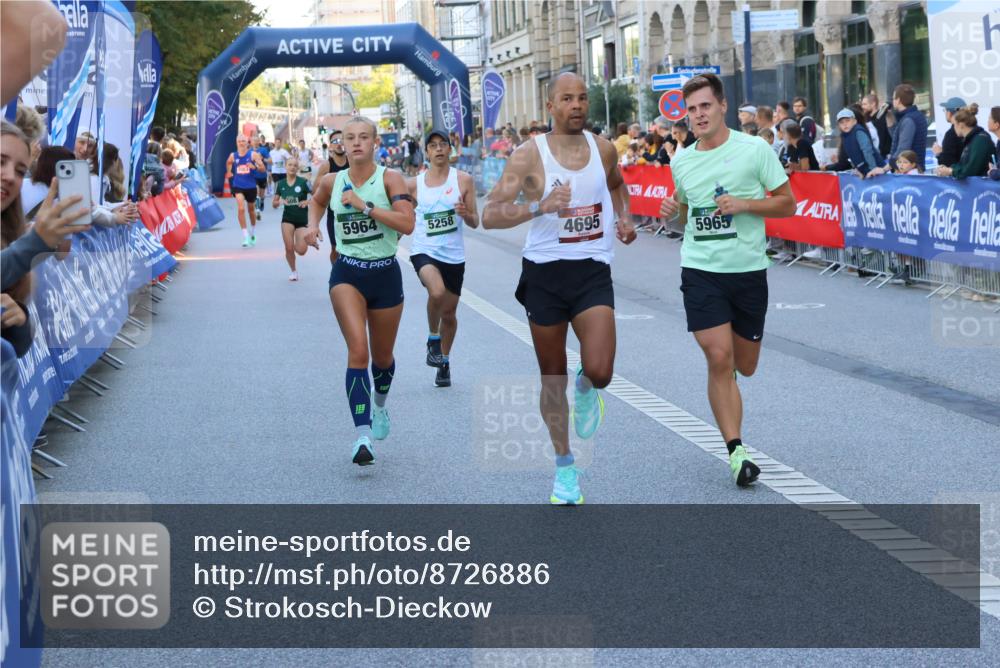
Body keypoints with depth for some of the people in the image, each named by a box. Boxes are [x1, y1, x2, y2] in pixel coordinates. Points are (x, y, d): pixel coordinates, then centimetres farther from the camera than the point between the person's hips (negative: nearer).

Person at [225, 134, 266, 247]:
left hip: (251, 186, 0)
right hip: (238, 186, 0)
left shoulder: (253, 154, -6)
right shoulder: (233, 156, 0)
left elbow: (262, 168, -9)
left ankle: (253, 232, 41)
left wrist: (254, 166, -25)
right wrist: (229, 172, 14)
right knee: (241, 209, -18)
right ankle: (245, 236, -17)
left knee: (251, 210, 17)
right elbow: (228, 163, 23)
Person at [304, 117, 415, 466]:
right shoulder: (332, 181, 3)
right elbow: (317, 201, 28)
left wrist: (364, 205, -23)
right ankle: (362, 434, -25)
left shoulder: (390, 179, -7)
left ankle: (379, 405, 50)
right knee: (358, 350, -20)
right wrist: (312, 224, 9)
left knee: (382, 356, 16)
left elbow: (407, 223, -22)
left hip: (385, 273, 0)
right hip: (347, 273, 0)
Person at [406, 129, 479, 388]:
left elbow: (474, 223, 0)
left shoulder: (463, 180, 0)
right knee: (437, 292, -30)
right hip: (424, 251, -1)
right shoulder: (414, 184, 1)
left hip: (453, 254, 1)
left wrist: (466, 214, -19)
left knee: (449, 312, 10)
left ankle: (444, 361, 31)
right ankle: (433, 339, -4)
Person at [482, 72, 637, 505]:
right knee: (553, 380, 8)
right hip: (544, 274, -1)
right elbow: (489, 216, -15)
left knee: (600, 372, -17)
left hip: (593, 273, 1)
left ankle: (585, 391, 22)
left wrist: (623, 217, 8)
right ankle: (565, 468, 26)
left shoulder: (603, 149, 3)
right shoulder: (529, 156, -9)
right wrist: (540, 207, -29)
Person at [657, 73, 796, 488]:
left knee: (744, 367, 10)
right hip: (701, 271, 1)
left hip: (749, 270, -1)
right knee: (719, 360, -13)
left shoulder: (755, 149, -4)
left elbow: (787, 204, -1)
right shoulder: (681, 162, 6)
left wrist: (744, 204, -17)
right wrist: (673, 210, -1)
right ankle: (736, 451, -8)